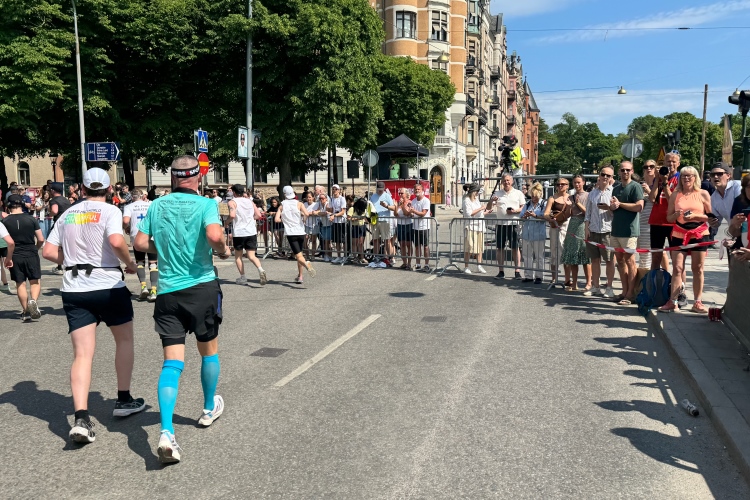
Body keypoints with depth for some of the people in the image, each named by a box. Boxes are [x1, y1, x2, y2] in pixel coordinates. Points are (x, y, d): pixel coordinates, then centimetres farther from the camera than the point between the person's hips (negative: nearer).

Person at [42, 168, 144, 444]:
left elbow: (48, 251, 7)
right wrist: (130, 263, -7)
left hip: (74, 290, 4)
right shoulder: (110, 211, -6)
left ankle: (81, 419, -10)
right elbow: (116, 242, -24)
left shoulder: (68, 214, 10)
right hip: (108, 286, -4)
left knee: (82, 354, 2)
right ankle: (124, 400, 24)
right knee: (124, 340, 18)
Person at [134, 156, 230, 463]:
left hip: (167, 291, 3)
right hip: (202, 287, -2)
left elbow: (140, 242, 5)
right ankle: (210, 409, 38)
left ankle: (166, 433, -13)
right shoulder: (205, 204, -8)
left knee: (172, 363, 1)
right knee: (209, 351, 19)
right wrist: (223, 251, -5)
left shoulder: (156, 206, 5)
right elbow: (214, 235, -25)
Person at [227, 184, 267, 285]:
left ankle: (242, 277, 16)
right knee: (251, 256, 4)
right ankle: (260, 269, -23)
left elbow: (232, 215, -19)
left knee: (238, 256, 16)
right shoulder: (250, 201, 12)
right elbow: (259, 215, 6)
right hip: (251, 231, 3)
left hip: (239, 232, -3)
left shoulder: (232, 202, -2)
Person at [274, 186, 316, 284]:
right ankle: (300, 277, 16)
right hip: (300, 232, 2)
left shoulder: (282, 206, 5)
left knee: (298, 255, -7)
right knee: (299, 253, 16)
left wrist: (285, 220, 15)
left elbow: (277, 219, -5)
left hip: (290, 233, -2)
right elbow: (307, 214, -11)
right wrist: (302, 213, 11)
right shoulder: (299, 203, 4)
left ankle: (306, 264, -40)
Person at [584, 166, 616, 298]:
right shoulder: (593, 192, 12)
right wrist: (586, 227, 6)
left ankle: (609, 287, 10)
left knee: (609, 260, 2)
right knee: (594, 259, 9)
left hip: (607, 230, -4)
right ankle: (595, 285, 19)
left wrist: (609, 208, -20)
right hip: (593, 230, 4)